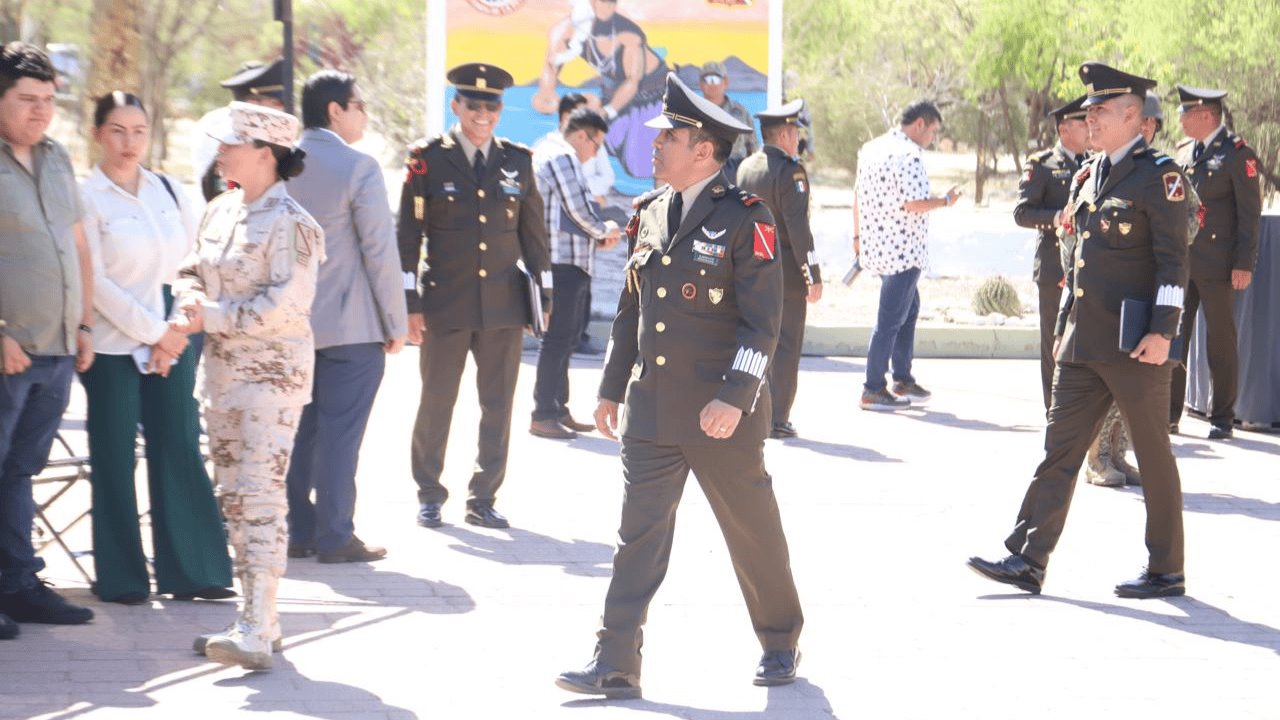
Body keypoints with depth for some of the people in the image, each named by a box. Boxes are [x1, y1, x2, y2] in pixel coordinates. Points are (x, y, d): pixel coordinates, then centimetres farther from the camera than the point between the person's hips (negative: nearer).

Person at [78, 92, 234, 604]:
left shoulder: (170, 192, 10)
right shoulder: (86, 198, -5)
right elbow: (95, 282, -9)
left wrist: (175, 332, -2)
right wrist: (153, 332, -11)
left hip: (171, 344, 4)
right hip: (112, 346, -4)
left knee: (180, 450, 2)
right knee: (116, 460, 1)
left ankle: (189, 571, 7)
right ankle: (122, 578, 9)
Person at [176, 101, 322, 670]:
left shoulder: (289, 222, -14)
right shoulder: (221, 211, 10)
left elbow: (285, 305, -20)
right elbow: (193, 271, 17)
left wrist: (212, 317, -18)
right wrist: (189, 304, -6)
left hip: (273, 372, -9)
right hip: (223, 370, 9)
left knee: (259, 493, -13)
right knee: (233, 495, 11)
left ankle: (256, 634, -16)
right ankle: (257, 619, 21)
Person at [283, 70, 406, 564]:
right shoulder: (358, 168, -12)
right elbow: (380, 251, -12)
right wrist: (396, 322, -5)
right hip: (352, 324, -6)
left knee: (299, 430, 12)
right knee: (340, 432, -2)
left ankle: (298, 532, 16)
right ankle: (335, 538, 0)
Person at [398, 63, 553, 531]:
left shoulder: (517, 161, 6)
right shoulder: (427, 159, -2)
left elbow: (533, 234, 12)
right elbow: (409, 235, -2)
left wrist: (545, 297, 9)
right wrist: (410, 304, -6)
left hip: (503, 304, 3)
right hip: (445, 303, -2)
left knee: (498, 405, 5)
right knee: (437, 402, 5)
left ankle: (483, 498, 15)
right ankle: (429, 496, 19)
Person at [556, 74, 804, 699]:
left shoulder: (745, 219, -9)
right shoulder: (650, 215, 10)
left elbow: (762, 320, -13)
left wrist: (735, 397, -21)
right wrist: (612, 388, 16)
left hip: (722, 412, -5)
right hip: (650, 407, 5)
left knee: (752, 530, 9)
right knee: (638, 534, 0)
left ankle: (779, 643, 27)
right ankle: (616, 664, -1)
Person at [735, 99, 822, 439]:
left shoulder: (745, 167, 7)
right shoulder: (790, 170, -14)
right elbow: (798, 227, -18)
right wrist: (813, 276, -15)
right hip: (786, 271, -7)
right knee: (785, 345, 0)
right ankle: (777, 420, 0)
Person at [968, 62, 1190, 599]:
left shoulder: (1159, 176, -9)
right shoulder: (1088, 175, 15)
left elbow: (1173, 260, -12)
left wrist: (1162, 331, -18)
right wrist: (1064, 327, 18)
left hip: (1134, 344, -8)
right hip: (1083, 344, 8)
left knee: (1153, 455, 2)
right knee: (1059, 449, 5)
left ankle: (1166, 571, 11)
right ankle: (1027, 560, 5)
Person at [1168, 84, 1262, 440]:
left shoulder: (1238, 153, -7)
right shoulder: (1184, 150, 14)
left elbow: (1250, 213, -8)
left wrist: (1243, 264, -13)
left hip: (1217, 264, -6)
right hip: (1179, 260, 6)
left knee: (1220, 341, 1)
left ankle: (1222, 418, 8)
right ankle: (1167, 415, 12)